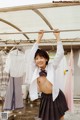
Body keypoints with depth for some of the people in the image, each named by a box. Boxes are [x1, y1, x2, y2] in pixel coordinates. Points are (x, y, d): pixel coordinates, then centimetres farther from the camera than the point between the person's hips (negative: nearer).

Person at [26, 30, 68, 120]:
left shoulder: (51, 66, -5)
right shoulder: (35, 69, -2)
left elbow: (60, 54, -10)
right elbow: (32, 54, -6)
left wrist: (57, 37, -9)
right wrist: (39, 38, -4)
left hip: (56, 96, -1)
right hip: (45, 98, 2)